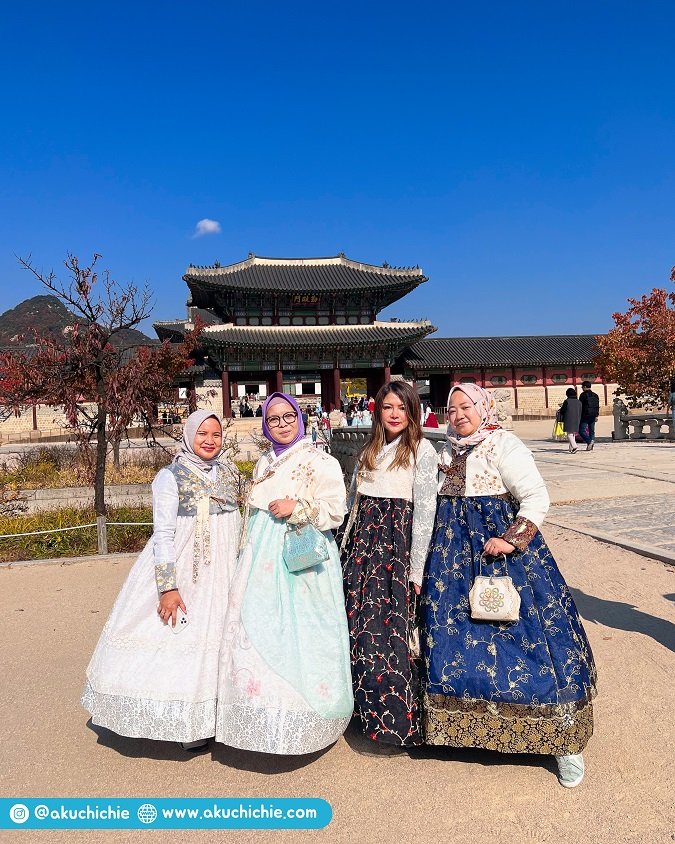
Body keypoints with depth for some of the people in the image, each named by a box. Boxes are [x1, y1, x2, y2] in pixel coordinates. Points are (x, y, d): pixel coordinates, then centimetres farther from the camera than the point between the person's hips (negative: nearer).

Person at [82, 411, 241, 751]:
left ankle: (198, 723, 24)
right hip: (180, 570, -5)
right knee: (175, 642, 1)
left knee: (214, 640, 9)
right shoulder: (171, 476, -10)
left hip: (221, 574, 5)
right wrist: (168, 587, -18)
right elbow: (163, 535, -12)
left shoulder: (227, 473, 6)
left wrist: (240, 571, 16)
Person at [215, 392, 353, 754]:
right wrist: (248, 556, 21)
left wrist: (297, 507, -20)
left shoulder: (320, 462, -2)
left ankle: (300, 720, 10)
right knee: (258, 632, 4)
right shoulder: (264, 464, 17)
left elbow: (335, 511, -9)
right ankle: (266, 717, 17)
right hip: (262, 559, 6)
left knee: (297, 633, -5)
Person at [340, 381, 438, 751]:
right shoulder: (368, 450, 14)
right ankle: (370, 709, 27)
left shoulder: (421, 450, -4)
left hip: (396, 545, -6)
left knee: (387, 630, -5)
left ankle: (397, 724, 11)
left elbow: (425, 511, -7)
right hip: (361, 540, 6)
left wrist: (416, 568, -9)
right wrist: (345, 549, 13)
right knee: (357, 625, 8)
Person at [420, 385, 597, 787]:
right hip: (456, 556, 7)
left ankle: (565, 740, 11)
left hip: (499, 550, -7)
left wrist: (511, 539, -23)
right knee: (454, 638, 9)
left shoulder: (503, 445, -9)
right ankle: (472, 722, 30)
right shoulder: (449, 451, 11)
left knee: (522, 634, -4)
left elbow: (536, 498, -16)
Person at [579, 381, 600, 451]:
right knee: (592, 431, 10)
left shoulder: (583, 395, -8)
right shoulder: (595, 395, 13)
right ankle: (591, 446, 9)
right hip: (593, 416, 7)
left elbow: (580, 406, -8)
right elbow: (597, 406, 16)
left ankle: (589, 441, -22)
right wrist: (596, 415, 19)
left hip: (585, 416, -7)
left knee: (581, 430, -4)